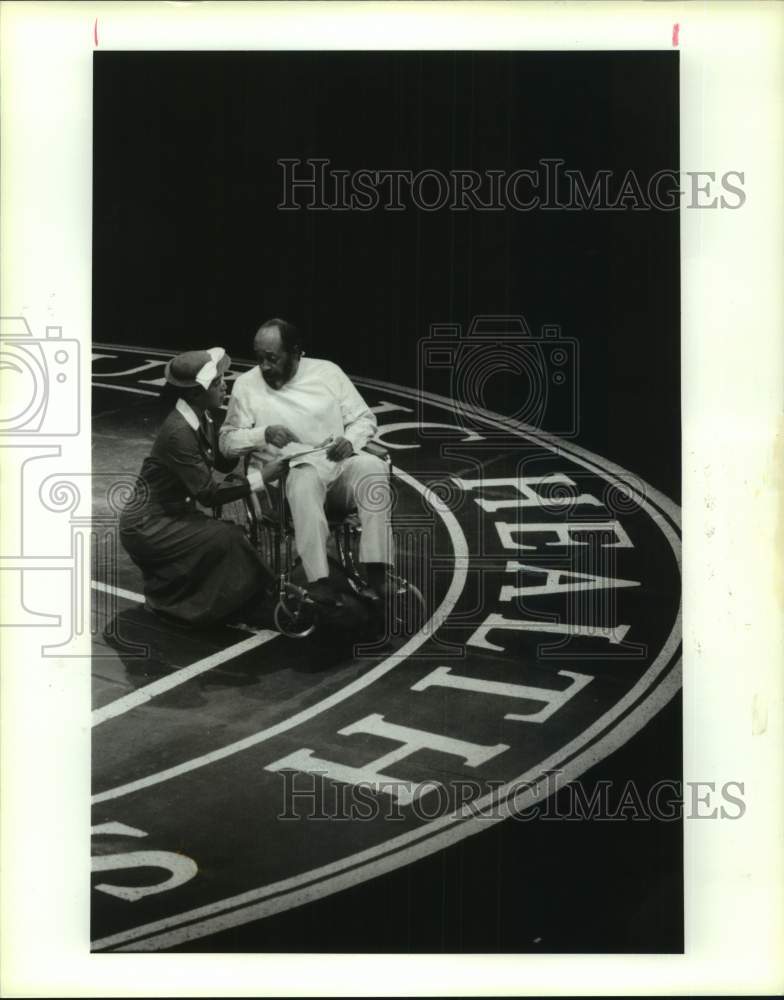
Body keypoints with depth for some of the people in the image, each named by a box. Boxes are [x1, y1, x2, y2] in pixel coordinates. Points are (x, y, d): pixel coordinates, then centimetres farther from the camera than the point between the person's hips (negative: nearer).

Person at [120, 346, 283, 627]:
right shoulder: (179, 432, -26)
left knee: (233, 536, -4)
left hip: (175, 513, 9)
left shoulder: (202, 417, 0)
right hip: (146, 526, -9)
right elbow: (209, 493, -27)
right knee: (224, 538, -22)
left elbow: (224, 463, 9)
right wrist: (263, 475, -26)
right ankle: (166, 597, -2)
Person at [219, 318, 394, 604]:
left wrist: (351, 441, -11)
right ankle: (317, 579, -39)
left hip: (338, 464, 2)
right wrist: (263, 434, -14)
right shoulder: (246, 384, 7)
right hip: (288, 472, -2)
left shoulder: (327, 371, 8)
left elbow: (365, 419, 11)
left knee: (373, 467, -31)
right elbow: (227, 441, 6)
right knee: (305, 481, -39)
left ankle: (376, 567, -34)